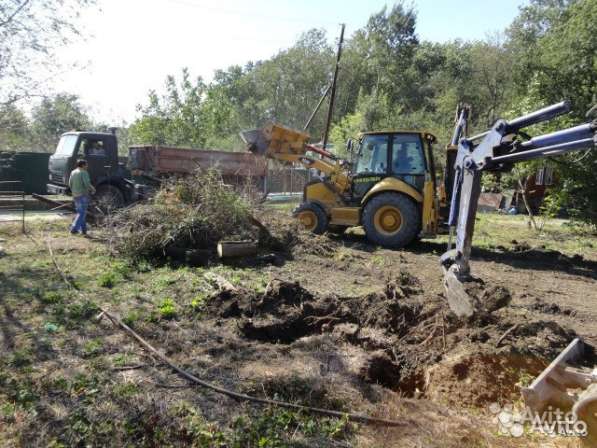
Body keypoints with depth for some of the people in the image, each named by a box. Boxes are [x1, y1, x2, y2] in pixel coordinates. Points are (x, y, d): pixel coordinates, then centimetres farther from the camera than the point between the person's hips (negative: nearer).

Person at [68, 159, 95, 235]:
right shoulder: (84, 173, -13)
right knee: (82, 213, -2)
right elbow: (87, 184, -23)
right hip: (83, 195, -8)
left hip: (75, 195, 8)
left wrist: (73, 192, 21)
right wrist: (93, 189, -6)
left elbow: (70, 184, 9)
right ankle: (74, 229, -10)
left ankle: (83, 229, 17)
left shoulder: (73, 172, 9)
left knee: (80, 212, 15)